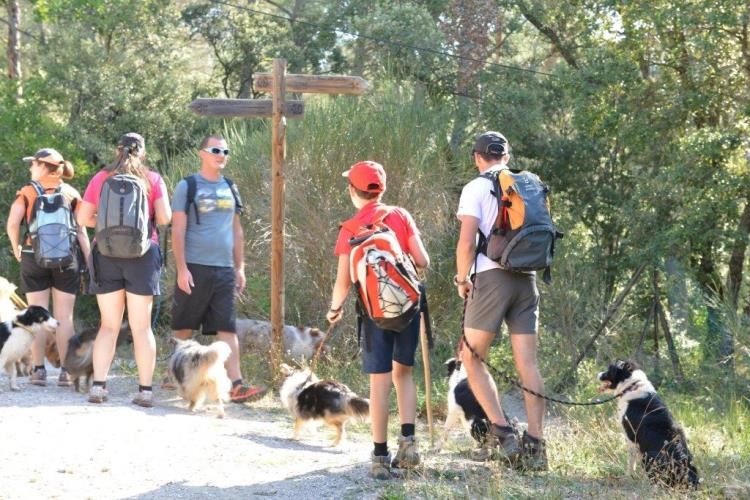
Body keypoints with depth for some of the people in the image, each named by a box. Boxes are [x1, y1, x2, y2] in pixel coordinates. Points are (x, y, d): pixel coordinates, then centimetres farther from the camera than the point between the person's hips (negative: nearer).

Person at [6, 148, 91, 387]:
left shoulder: (28, 192, 0)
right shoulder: (71, 193, 3)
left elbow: (12, 223, -11)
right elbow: (81, 230, -1)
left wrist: (16, 247, 6)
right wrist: (90, 263, 2)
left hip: (34, 257, -1)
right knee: (64, 316, 4)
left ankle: (38, 369, 5)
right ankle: (66, 371, 2)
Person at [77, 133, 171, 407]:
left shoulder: (100, 178, 6)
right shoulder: (152, 179, 2)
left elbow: (83, 218, 4)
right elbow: (164, 218, -5)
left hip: (107, 253, 2)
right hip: (142, 254, -1)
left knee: (109, 325, 9)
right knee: (141, 326, 2)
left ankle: (98, 386, 0)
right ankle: (145, 389, -1)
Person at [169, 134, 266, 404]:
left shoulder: (229, 189, 14)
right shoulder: (188, 186, -2)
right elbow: (178, 230, -6)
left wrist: (240, 267, 13)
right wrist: (181, 268, -13)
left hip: (225, 269, 4)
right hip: (195, 268, -4)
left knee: (227, 328, -3)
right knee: (184, 327, 5)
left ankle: (236, 384, -10)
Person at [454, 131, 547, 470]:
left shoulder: (477, 188, -3)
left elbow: (467, 242, -11)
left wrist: (462, 279, 2)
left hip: (492, 277, -5)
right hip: (527, 279, 5)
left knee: (471, 359, 5)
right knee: (527, 364, 3)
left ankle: (501, 434, -6)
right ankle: (534, 444, -1)